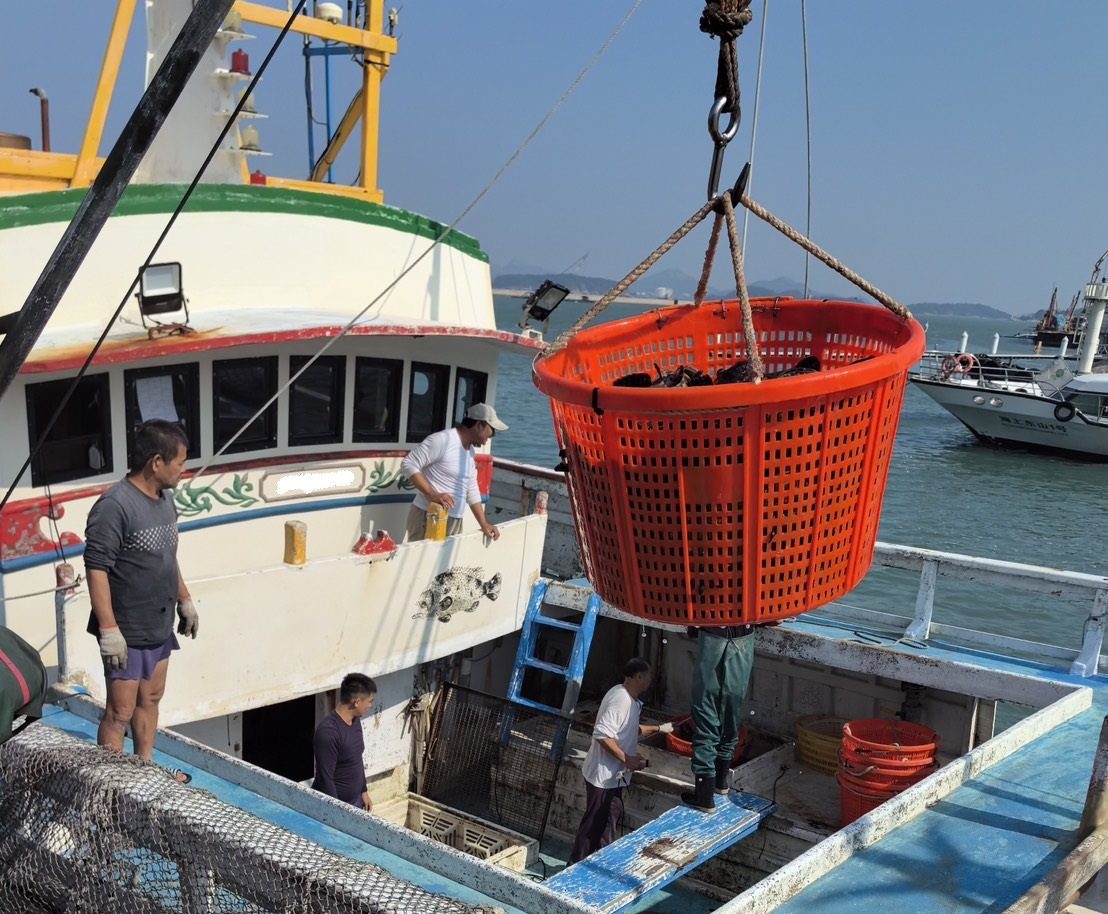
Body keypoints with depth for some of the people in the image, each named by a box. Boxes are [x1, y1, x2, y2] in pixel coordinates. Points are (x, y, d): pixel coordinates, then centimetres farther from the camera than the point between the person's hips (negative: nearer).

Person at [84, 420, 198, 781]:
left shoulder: (165, 498, 5)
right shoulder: (114, 505, -22)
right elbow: (96, 568, -23)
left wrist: (185, 600, 21)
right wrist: (109, 629, -24)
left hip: (160, 626, 9)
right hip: (127, 632, -8)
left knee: (150, 700, 20)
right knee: (120, 712, 1)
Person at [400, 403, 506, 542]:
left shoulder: (470, 451, 15)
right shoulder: (442, 440, -13)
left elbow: (471, 490, 21)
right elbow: (408, 465, -16)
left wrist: (484, 524, 14)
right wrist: (433, 495, -25)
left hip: (454, 521, 9)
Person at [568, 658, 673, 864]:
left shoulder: (629, 699, 9)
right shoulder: (621, 699, -24)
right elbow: (602, 734, -30)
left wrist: (657, 729, 26)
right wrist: (627, 759, -26)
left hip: (613, 775, 10)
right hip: (603, 776, -10)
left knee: (610, 818, 20)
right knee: (594, 825, 1)